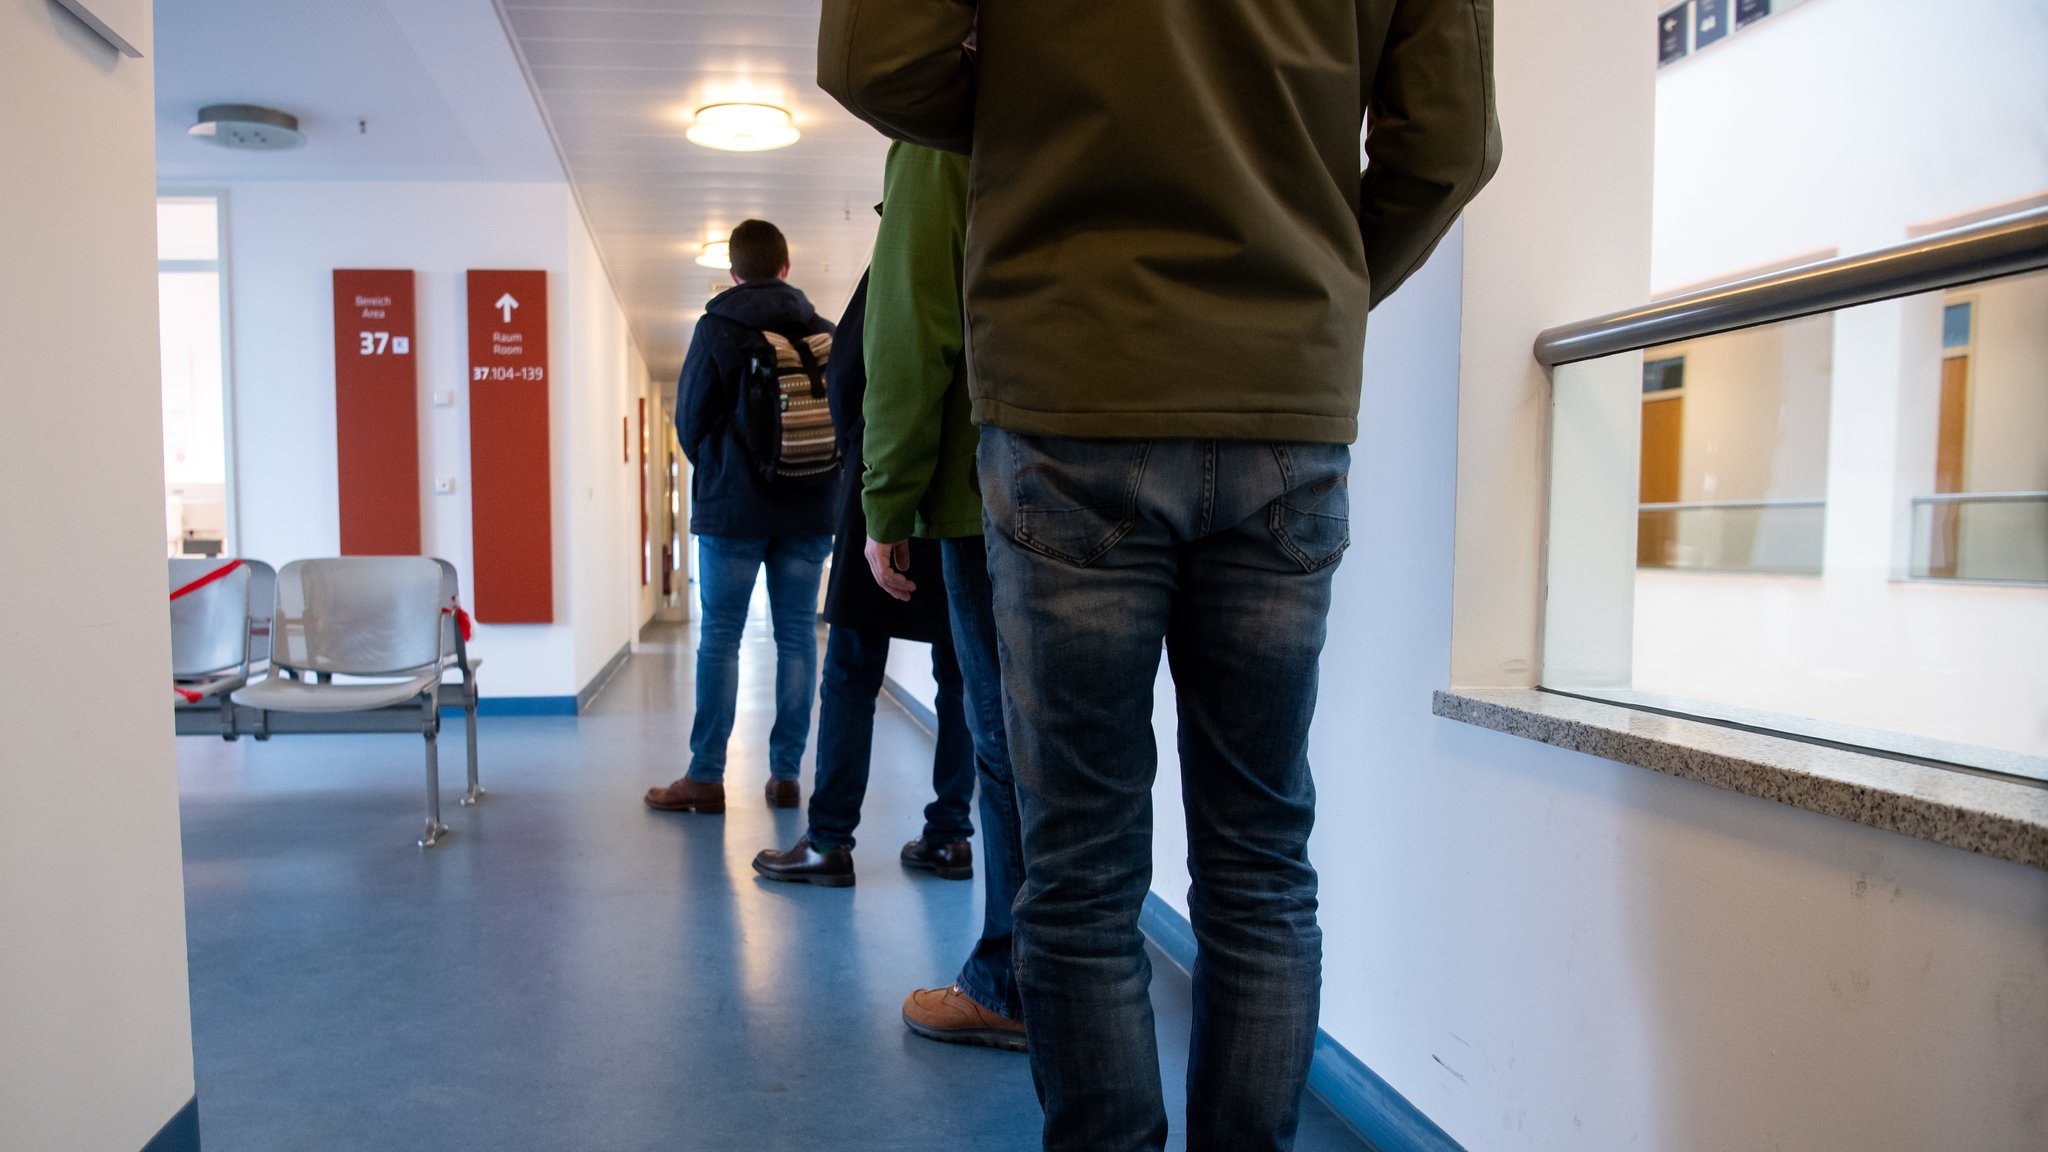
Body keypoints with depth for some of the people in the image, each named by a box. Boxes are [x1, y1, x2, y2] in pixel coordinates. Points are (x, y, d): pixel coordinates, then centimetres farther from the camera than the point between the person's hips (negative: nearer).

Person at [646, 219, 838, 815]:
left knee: (719, 637, 1)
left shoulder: (717, 327, -2)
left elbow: (690, 418, 0)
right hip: (810, 507, 3)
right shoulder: (823, 331, 6)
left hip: (733, 505, -2)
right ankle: (786, 774, 7)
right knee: (797, 636, 5)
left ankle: (705, 776, 3)